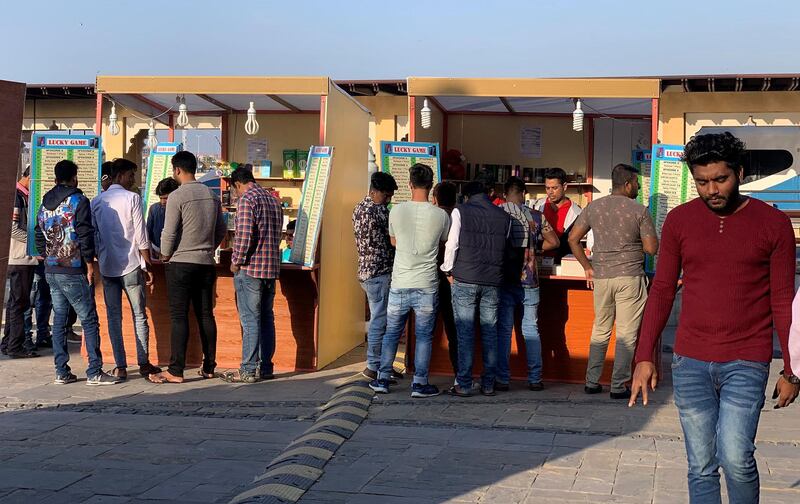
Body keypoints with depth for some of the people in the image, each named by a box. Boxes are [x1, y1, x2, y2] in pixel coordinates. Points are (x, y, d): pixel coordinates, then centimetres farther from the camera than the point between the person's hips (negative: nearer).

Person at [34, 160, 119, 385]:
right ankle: (94, 372, -5)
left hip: (51, 271, 7)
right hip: (73, 271, -7)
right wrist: (90, 265, -8)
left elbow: (39, 238, 16)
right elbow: (85, 235, -14)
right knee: (89, 320, -3)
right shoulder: (78, 201, -8)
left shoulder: (44, 204, 13)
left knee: (59, 320, 10)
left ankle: (61, 372, 10)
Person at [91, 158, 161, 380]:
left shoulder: (96, 201, 7)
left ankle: (120, 367, 5)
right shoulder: (132, 198, -6)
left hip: (107, 267, 3)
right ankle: (144, 363, 9)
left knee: (114, 317, 6)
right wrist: (147, 266, -1)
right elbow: (141, 237, -7)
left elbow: (93, 236, 8)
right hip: (131, 265, -3)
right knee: (139, 315, 7)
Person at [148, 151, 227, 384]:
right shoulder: (212, 195, 8)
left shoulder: (177, 196, -11)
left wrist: (165, 255, 6)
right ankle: (209, 367, 15)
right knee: (206, 315, 10)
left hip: (181, 263, -6)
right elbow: (222, 230, 14)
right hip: (207, 263, 6)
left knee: (179, 316, -4)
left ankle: (175, 371, -4)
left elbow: (169, 232, -11)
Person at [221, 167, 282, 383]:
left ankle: (248, 370, 0)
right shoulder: (273, 199, 15)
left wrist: (236, 262, -7)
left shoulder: (247, 200, -11)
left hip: (251, 268, -8)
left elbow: (244, 235, -19)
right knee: (266, 318, 12)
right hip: (272, 268, 8)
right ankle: (266, 367, 16)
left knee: (250, 320, -4)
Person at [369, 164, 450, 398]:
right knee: (424, 336, 7)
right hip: (427, 286, -1)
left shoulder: (397, 211, -4)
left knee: (391, 333, 13)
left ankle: (382, 379, 18)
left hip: (399, 284, 2)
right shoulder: (441, 216, -8)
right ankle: (420, 384, 8)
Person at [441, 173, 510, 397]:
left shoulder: (460, 212, -2)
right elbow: (503, 248, 10)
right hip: (492, 282, 3)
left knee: (465, 332, 1)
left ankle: (464, 384, 3)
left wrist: (448, 271, 8)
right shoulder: (504, 217, 7)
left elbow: (452, 244, -4)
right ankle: (488, 384, 12)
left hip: (464, 280, -3)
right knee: (490, 332, 9)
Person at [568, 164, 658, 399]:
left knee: (600, 330, 15)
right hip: (630, 277, -4)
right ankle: (618, 386, 5)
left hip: (601, 277, 4)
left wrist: (587, 267, 11)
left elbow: (573, 238, 5)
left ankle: (592, 382, 17)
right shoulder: (639, 211, -7)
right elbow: (651, 248, -7)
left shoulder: (594, 207, 5)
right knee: (626, 334, 3)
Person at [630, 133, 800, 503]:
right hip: (690, 363, 2)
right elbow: (662, 292, 7)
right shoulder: (679, 220, 3)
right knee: (701, 468, 6)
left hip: (746, 364, -2)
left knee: (735, 458, -16)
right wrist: (644, 357, 2)